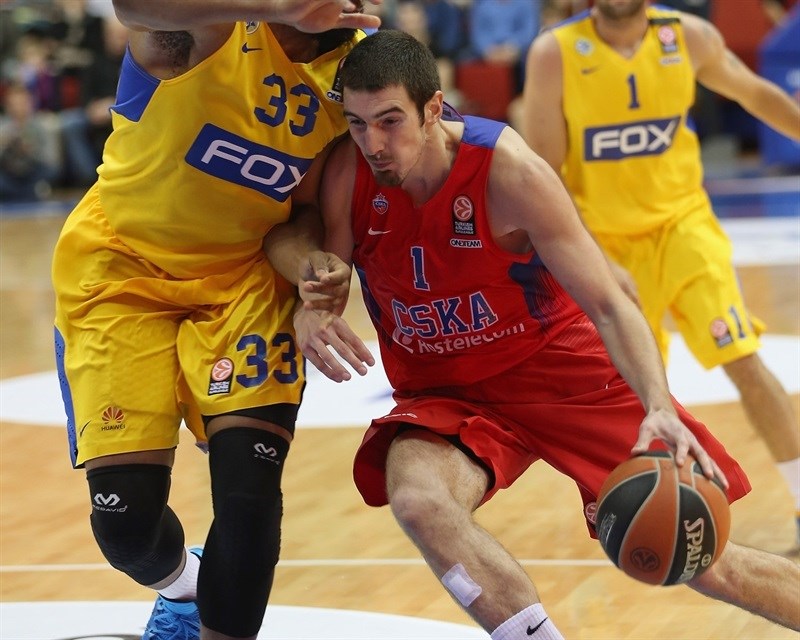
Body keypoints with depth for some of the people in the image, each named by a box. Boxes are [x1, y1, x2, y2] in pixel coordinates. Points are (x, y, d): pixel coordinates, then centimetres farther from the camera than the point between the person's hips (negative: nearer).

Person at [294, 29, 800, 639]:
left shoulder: (509, 171, -23)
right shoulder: (349, 174, -15)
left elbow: (608, 305, -22)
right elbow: (321, 280, -2)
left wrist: (659, 408, -38)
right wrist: (309, 316, -28)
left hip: (559, 369, -2)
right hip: (442, 392, 3)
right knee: (416, 499, -33)